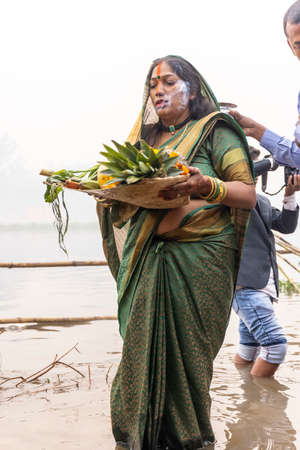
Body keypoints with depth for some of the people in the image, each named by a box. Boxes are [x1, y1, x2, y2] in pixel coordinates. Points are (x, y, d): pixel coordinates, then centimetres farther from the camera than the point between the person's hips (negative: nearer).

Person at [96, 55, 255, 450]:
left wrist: (206, 186, -23)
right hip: (147, 261, 4)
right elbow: (129, 196, 22)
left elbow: (248, 194, -4)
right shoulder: (148, 138, 21)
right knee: (142, 351, 0)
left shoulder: (214, 130, 5)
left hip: (199, 258, -4)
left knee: (188, 354, -1)